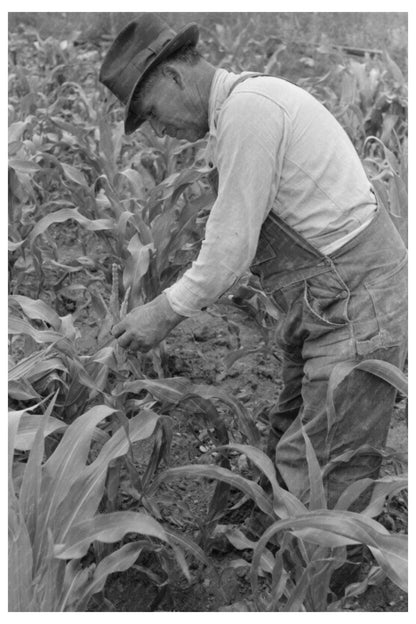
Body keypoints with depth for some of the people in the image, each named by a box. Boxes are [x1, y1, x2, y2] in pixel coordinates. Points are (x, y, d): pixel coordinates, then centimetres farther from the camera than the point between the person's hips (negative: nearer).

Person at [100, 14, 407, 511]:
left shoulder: (247, 106, -16)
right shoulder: (244, 107, 15)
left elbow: (233, 244, -18)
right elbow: (238, 235, 16)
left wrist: (166, 312, -6)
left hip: (357, 302, -10)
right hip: (325, 305, 10)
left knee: (325, 483, -4)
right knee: (287, 457, 16)